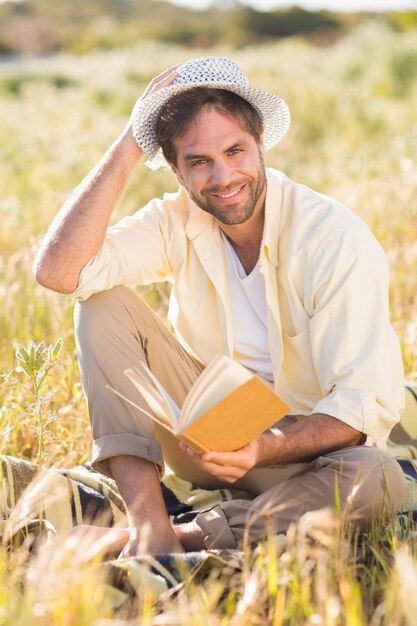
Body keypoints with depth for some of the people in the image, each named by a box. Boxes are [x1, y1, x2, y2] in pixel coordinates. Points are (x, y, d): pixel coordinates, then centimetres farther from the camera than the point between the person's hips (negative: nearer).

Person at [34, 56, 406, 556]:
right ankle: (147, 523, -25)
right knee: (103, 303, -15)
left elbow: (367, 404, -23)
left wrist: (263, 449, -40)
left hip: (301, 447, -3)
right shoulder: (176, 221, -6)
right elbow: (58, 271, -22)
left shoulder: (338, 239, -19)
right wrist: (129, 145, -21)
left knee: (377, 479, -37)